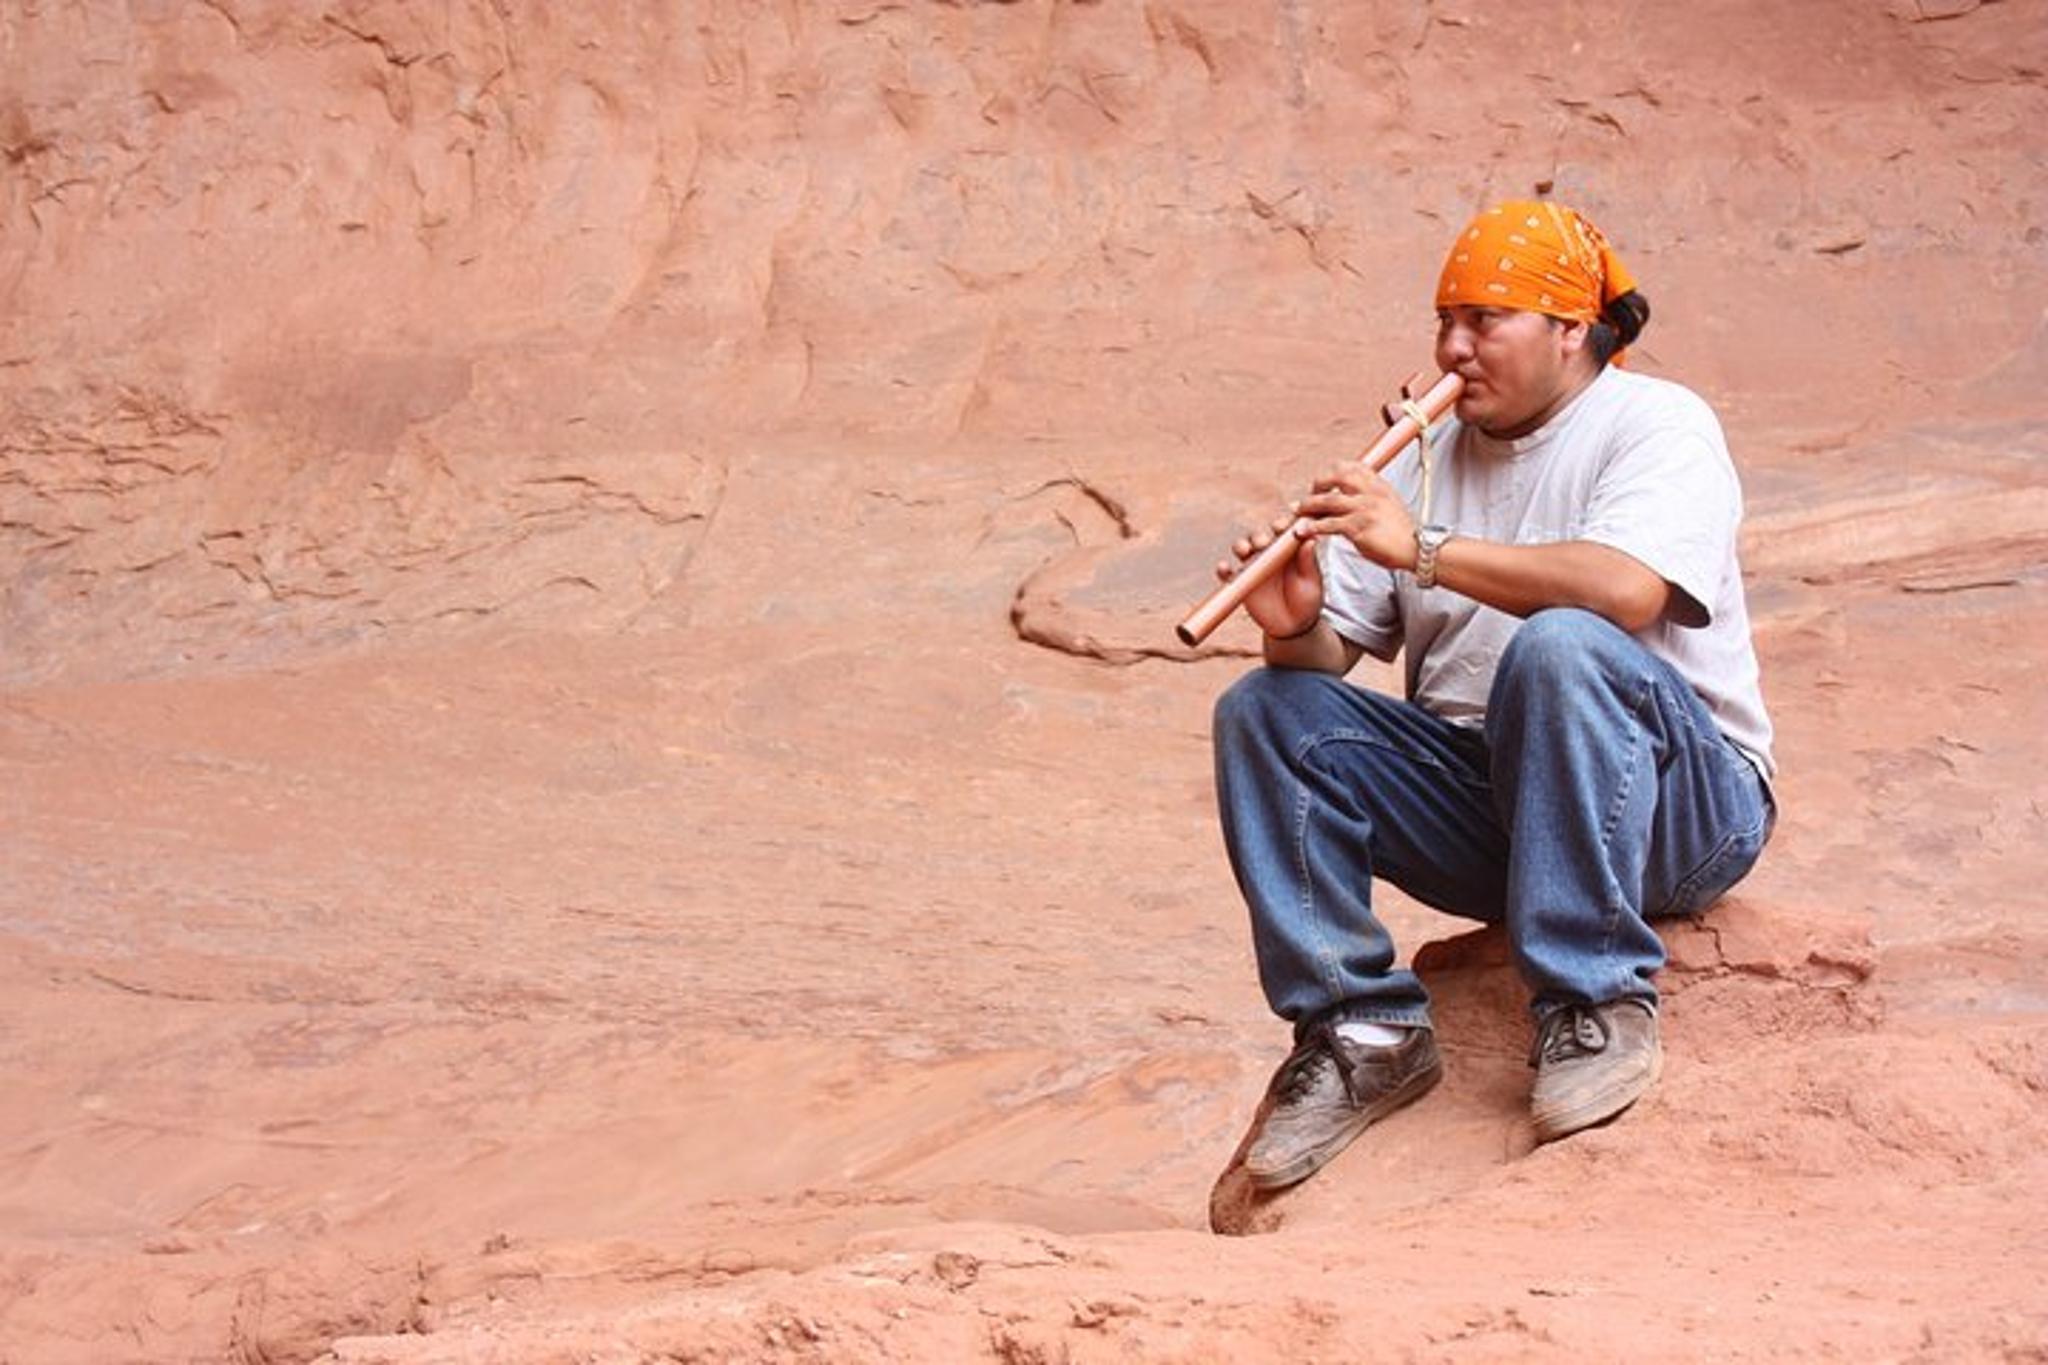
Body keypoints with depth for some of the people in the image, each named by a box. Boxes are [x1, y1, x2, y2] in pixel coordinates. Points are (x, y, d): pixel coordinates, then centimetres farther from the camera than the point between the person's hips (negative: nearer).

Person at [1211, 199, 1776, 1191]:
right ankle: (1365, 1032, -13)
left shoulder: (1658, 427, -5)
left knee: (1558, 646, -36)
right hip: (1484, 802, 6)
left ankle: (1597, 1007, -31)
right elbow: (1338, 648, 9)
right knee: (1266, 710, -10)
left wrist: (1423, 550, -29)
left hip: (1684, 799, -6)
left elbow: (1628, 588, -26)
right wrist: (1296, 627, -16)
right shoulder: (1432, 460, 14)